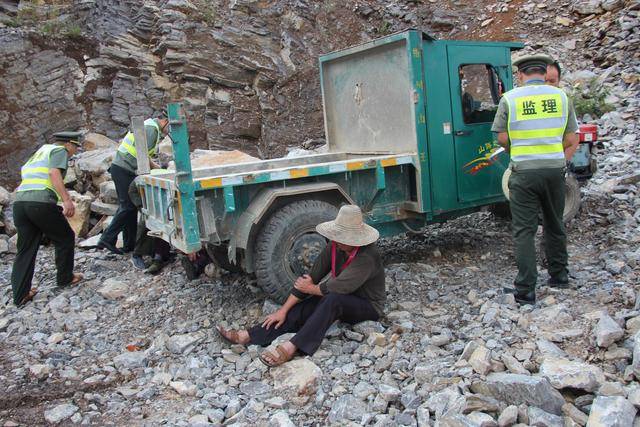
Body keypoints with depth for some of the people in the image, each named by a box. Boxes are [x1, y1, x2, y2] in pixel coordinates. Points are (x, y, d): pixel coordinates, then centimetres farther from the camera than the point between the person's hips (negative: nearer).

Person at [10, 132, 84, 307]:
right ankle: (65, 278, 23)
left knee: (25, 249, 12)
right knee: (65, 238, 13)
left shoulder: (40, 151, 31)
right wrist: (67, 200, -17)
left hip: (19, 201, 8)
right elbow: (54, 173, -10)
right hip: (41, 202, -8)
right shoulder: (59, 150, 7)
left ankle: (20, 295, 11)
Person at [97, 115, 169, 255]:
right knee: (127, 207, -10)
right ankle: (107, 239, -9)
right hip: (124, 170, -11)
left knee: (127, 206, 10)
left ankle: (130, 244, 14)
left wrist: (157, 167, 17)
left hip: (121, 168, 11)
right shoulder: (152, 128, -12)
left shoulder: (149, 126, 21)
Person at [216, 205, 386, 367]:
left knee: (333, 299, -36)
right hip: (341, 299, 7)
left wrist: (310, 288, -14)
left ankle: (290, 348, -38)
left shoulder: (366, 257, -31)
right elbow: (311, 277, -8)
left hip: (368, 307, -6)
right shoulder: (335, 246, -9)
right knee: (301, 309, -15)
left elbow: (336, 287, -34)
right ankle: (248, 336, -17)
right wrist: (283, 310, -11)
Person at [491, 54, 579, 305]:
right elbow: (571, 141, 4)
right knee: (555, 225, 20)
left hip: (524, 172, -3)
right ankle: (559, 276, 34)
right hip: (555, 170, 3)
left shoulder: (510, 99, -4)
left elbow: (502, 138, -1)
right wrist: (558, 161, 13)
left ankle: (526, 290, 1)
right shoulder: (561, 97, 4)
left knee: (524, 231, 2)